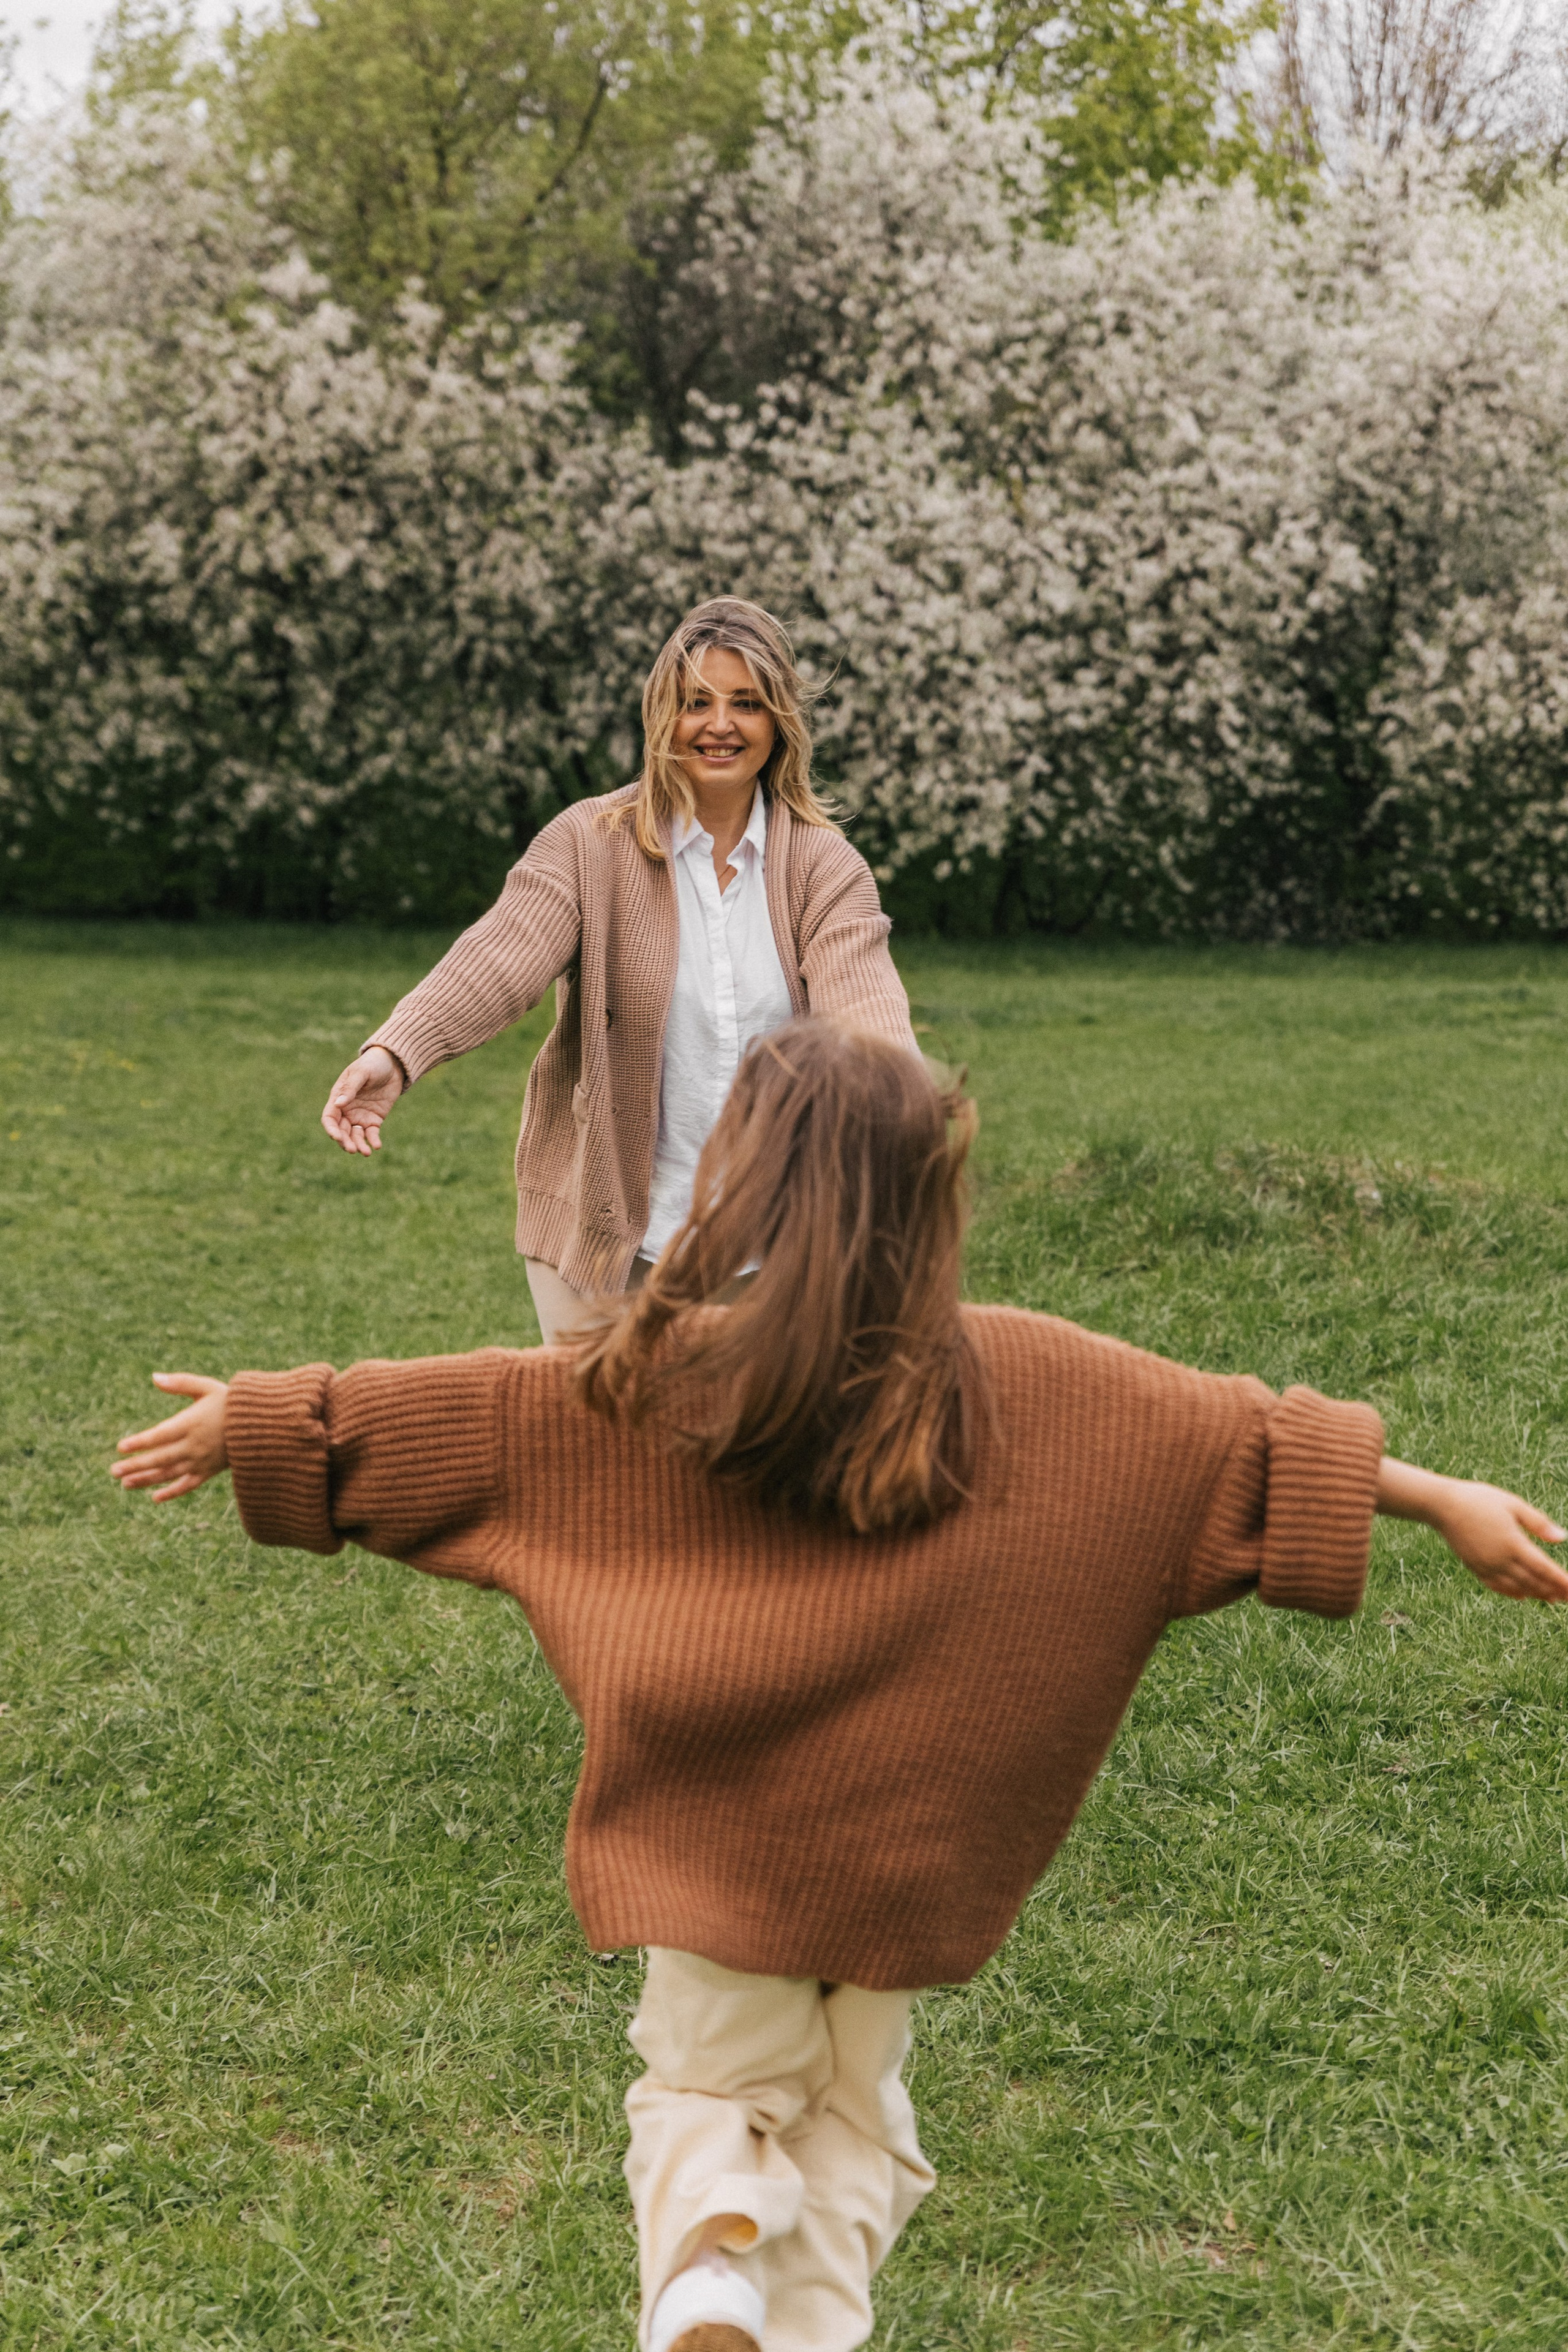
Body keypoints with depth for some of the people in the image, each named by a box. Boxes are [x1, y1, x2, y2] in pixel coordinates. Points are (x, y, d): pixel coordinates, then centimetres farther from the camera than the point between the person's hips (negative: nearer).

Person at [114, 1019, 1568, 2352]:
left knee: (708, 2089, 21)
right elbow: (1244, 1436, -8)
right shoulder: (1018, 1382, -11)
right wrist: (1441, 1498, 1)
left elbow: (452, 1409, -6)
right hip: (903, 1851, 1)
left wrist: (258, 1419, 6)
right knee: (848, 2113, 22)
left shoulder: (661, 1378, -13)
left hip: (717, 1843, -1)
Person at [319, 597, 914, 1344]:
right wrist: (394, 1053, -40)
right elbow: (502, 955, -21)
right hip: (608, 1227, -2)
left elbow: (859, 997, -17)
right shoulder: (591, 843, -6)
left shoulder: (825, 868, -1)